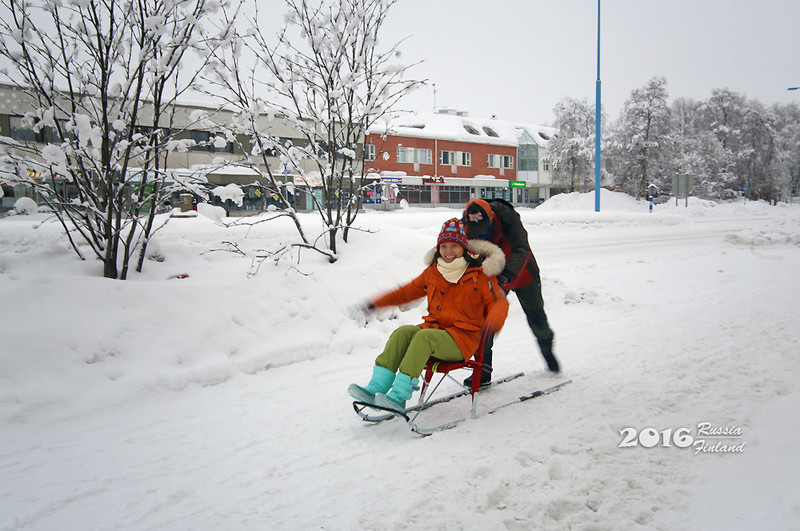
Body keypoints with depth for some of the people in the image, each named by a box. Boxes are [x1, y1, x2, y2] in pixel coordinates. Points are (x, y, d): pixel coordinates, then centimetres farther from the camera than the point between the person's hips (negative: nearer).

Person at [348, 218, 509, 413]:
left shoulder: (480, 274, -2)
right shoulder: (433, 272, 12)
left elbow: (499, 302, -4)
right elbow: (408, 291, 22)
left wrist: (494, 322, -28)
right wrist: (376, 303, 18)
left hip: (463, 338, -5)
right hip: (433, 328, 5)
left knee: (423, 337, -32)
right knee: (402, 333, -23)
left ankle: (399, 397, -38)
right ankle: (375, 389, -30)